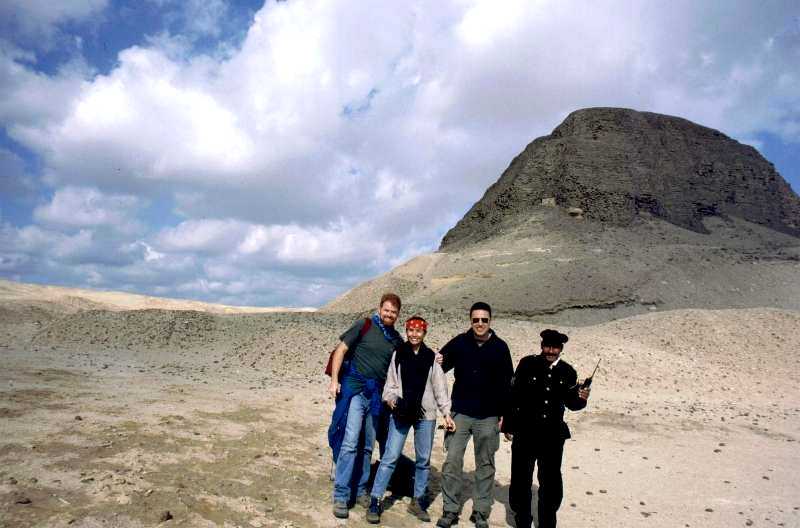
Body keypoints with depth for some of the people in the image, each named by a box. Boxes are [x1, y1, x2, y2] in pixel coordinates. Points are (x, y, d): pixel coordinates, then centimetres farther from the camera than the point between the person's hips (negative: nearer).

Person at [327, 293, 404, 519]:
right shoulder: (363, 326, -4)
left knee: (367, 446, 12)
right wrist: (334, 380, -10)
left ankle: (360, 490, 25)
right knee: (350, 441, -12)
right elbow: (341, 350, -4)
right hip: (354, 390, -5)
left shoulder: (397, 340, 10)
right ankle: (340, 495, -2)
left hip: (376, 395, 5)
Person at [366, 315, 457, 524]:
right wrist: (391, 398, -14)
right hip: (400, 413, -2)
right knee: (390, 457, -5)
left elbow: (439, 387, 5)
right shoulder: (398, 354, 1)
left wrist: (446, 413, 1)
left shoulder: (431, 357, 3)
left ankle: (418, 501, 26)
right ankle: (375, 501, 5)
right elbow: (390, 383, 4)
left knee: (424, 459, 11)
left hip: (425, 415, 2)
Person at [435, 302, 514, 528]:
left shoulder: (500, 347, -2)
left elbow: (506, 383, 2)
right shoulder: (459, 342, -1)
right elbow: (441, 363, 11)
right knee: (452, 462, -1)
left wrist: (504, 414, 0)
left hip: (488, 417, 0)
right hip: (460, 413, 0)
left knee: (485, 466, 9)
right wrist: (438, 363, -12)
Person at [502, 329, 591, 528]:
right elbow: (514, 395, -5)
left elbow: (571, 404, 6)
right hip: (525, 434, -1)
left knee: (551, 484, 12)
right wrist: (509, 426, -5)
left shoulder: (567, 372, 0)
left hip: (553, 437, 2)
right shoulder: (527, 364, -6)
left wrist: (581, 399, -16)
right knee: (521, 481, 11)